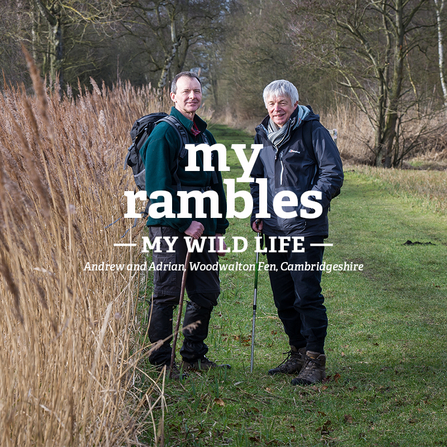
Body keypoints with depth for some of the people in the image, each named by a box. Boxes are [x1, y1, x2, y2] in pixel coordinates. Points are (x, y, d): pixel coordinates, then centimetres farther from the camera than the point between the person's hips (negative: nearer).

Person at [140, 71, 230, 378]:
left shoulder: (205, 135, 17)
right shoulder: (164, 133, -8)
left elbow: (216, 185, 21)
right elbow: (158, 188, -15)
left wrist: (219, 231, 14)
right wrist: (185, 223, -16)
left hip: (201, 228, 8)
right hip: (171, 226, -8)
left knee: (207, 293, 10)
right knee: (167, 295, -3)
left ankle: (194, 356, 23)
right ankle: (161, 362, 6)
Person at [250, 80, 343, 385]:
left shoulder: (313, 130, -5)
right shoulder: (263, 135, 14)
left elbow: (333, 174, -8)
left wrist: (309, 204, -18)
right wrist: (256, 212, 11)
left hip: (306, 228, -6)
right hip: (274, 228, 7)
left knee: (307, 294, -7)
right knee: (283, 297, 11)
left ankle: (316, 362, 1)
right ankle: (298, 354, 25)